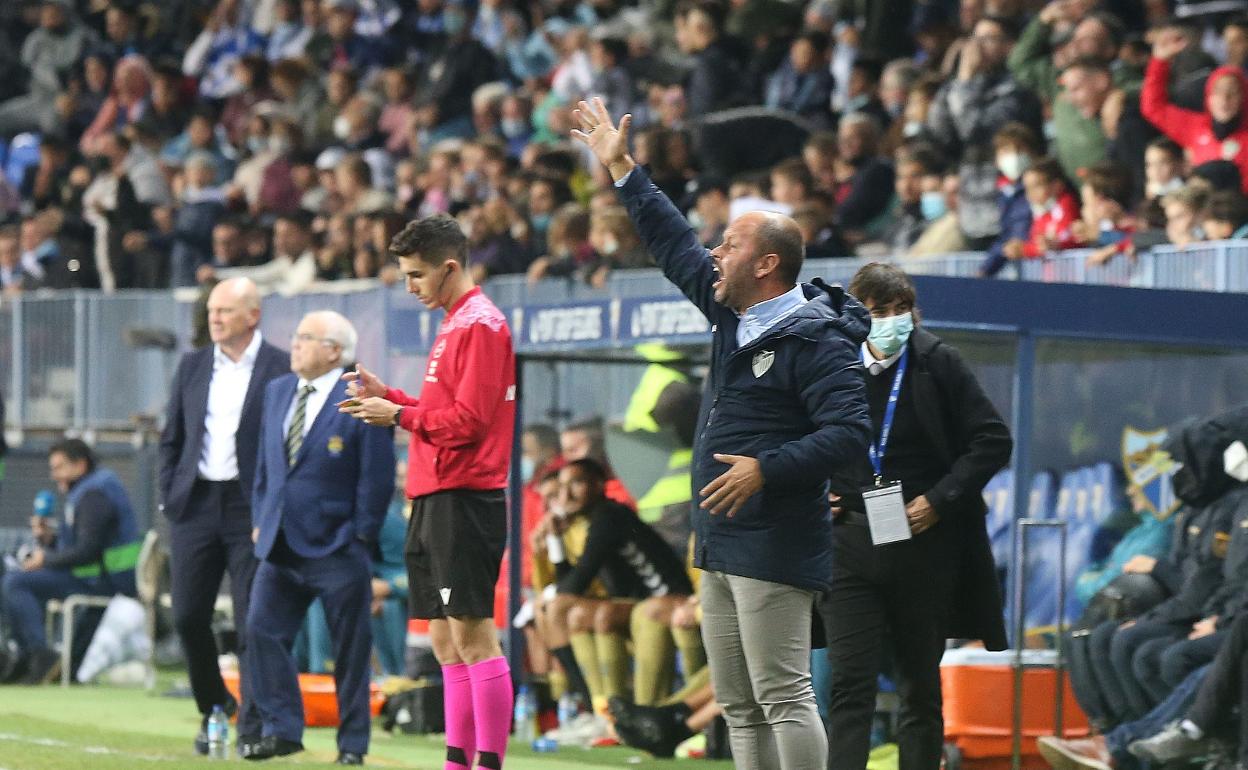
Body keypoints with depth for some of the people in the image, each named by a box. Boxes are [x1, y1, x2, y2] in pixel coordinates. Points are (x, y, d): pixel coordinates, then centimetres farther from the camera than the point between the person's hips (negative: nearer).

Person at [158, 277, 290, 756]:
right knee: (188, 616, 2)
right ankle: (213, 708, 22)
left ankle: (253, 728, 2)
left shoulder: (281, 369, -3)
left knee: (252, 622, -4)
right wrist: (169, 497, 8)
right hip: (196, 503, 4)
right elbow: (172, 438, 17)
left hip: (252, 508, -4)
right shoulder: (192, 366, 12)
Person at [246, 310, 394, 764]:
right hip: (281, 545, 6)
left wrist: (361, 537, -10)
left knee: (350, 648, 2)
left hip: (337, 550, -6)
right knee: (263, 629, -3)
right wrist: (260, 519, 11)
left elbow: (377, 477, -10)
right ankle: (282, 730, 6)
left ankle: (353, 743, 10)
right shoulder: (277, 391, 11)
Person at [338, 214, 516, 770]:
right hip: (434, 497, 10)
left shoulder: (480, 324, -11)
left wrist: (399, 415, -10)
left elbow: (468, 420, -17)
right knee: (445, 641, 10)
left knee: (472, 635, -10)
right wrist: (386, 395, 11)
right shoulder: (453, 324, 19)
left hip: (464, 499, -10)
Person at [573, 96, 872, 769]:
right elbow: (675, 246, 26)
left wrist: (766, 469, -27)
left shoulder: (816, 341, -13)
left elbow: (850, 433, -21)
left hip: (776, 548, -10)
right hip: (720, 543, 10)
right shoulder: (733, 314, 14)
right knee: (738, 705, 10)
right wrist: (621, 169, 29)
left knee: (783, 697, -12)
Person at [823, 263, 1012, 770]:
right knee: (850, 681, -8)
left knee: (921, 686, 8)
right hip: (849, 542, 1)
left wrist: (940, 499, -11)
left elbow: (993, 440, -2)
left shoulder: (937, 363, -2)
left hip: (922, 545, -1)